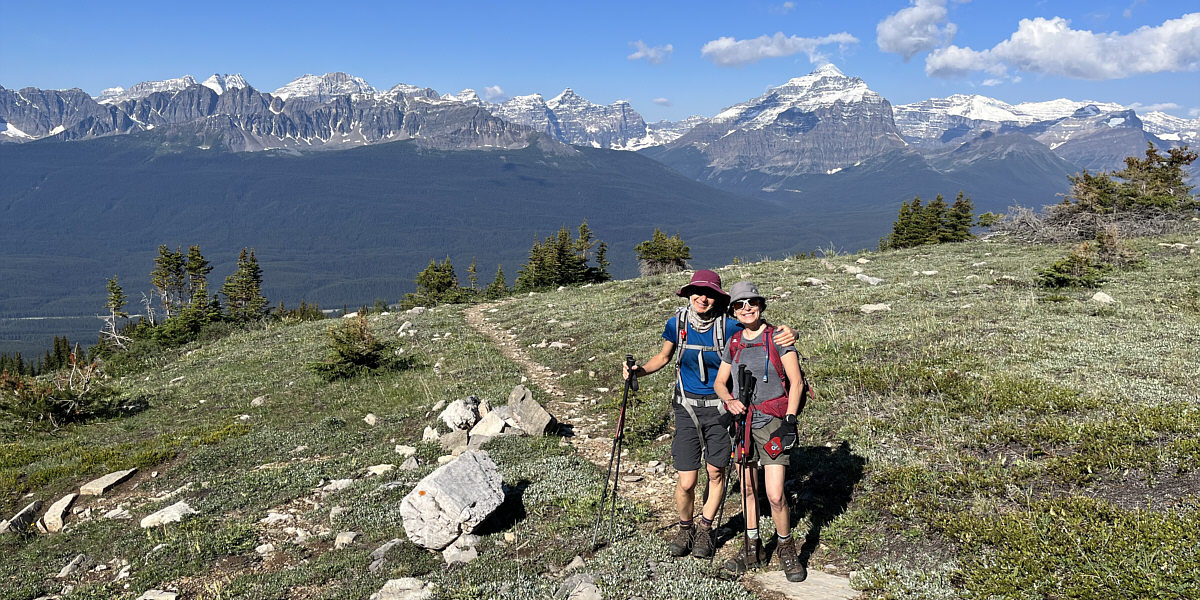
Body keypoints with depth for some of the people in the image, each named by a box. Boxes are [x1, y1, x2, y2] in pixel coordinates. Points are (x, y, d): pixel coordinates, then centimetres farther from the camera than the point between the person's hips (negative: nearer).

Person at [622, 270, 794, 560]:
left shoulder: (728, 326, -10)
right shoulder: (676, 323, -4)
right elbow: (664, 357, 12)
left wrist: (786, 335, -29)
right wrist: (639, 370, -6)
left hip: (719, 408, -1)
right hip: (687, 408, 1)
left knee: (716, 472, 11)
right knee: (686, 481, -2)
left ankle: (705, 528, 34)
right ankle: (685, 527, 27)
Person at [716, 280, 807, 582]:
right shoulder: (733, 344, 7)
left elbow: (796, 382, -6)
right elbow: (720, 383, 13)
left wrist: (788, 421, -13)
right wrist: (729, 400, -9)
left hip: (772, 422, -5)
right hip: (742, 421, 5)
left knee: (775, 496, -8)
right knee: (747, 488, 12)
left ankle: (786, 549, 14)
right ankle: (753, 548, 28)